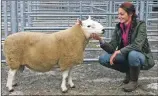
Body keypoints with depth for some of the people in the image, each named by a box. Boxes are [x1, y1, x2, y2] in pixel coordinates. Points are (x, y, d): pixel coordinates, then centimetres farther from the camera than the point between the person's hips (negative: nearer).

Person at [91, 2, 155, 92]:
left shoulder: (140, 25, -19)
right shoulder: (118, 27, -5)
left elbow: (137, 45, -32)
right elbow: (112, 48, -11)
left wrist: (120, 51, -36)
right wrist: (100, 40, -28)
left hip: (142, 58, -5)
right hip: (126, 56, 6)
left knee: (132, 54, -39)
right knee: (103, 58, -12)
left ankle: (134, 81, -10)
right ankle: (129, 72, 8)